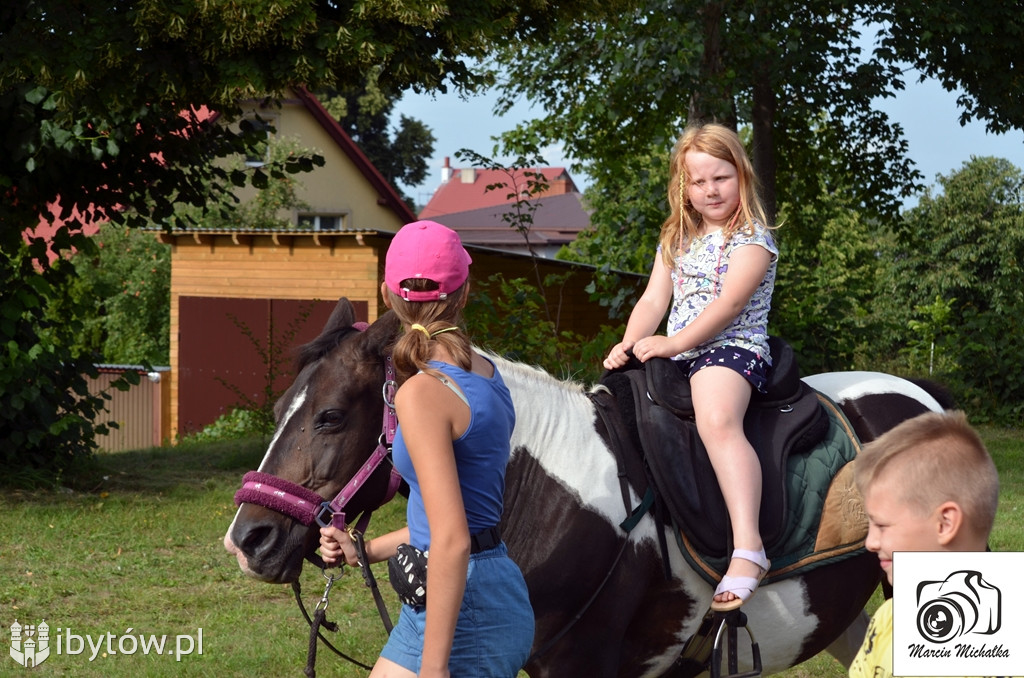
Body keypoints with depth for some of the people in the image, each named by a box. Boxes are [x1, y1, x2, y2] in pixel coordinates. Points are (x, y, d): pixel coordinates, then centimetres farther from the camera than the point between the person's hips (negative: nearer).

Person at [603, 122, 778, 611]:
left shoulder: (753, 238, -1)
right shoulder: (676, 241, 20)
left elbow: (730, 302, -14)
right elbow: (653, 301, 13)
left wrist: (673, 343, -22)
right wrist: (629, 345, -7)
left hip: (734, 348, -8)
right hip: (676, 357, 9)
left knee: (717, 421, -36)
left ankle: (748, 548, -48)